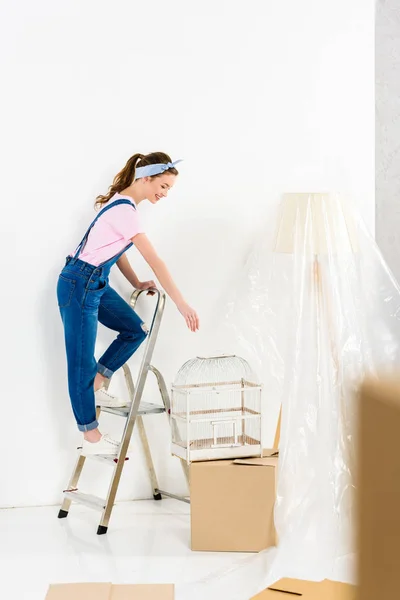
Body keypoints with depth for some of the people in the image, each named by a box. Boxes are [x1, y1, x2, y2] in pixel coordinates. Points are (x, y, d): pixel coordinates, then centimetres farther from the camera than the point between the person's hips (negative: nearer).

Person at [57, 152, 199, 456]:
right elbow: (155, 261, -22)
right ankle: (91, 438, 3)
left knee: (135, 329, 10)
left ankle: (96, 388, 18)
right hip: (79, 284, -10)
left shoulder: (122, 203, 9)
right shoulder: (125, 211, -21)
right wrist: (182, 304, -21)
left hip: (97, 282, 10)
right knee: (82, 362, -3)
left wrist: (137, 284, 10)